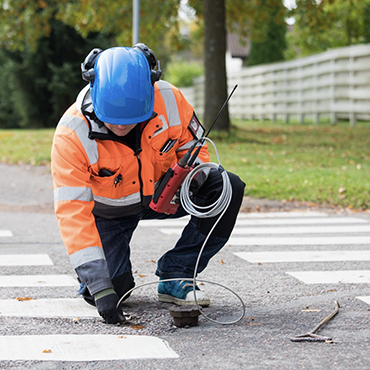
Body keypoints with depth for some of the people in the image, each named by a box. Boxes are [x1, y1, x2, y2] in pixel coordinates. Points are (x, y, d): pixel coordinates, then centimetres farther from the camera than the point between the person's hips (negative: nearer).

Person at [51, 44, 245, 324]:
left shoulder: (168, 99, -25)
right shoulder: (72, 135, -33)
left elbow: (194, 144, -4)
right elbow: (73, 213, -34)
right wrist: (99, 287, -40)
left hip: (162, 193, 3)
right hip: (110, 210, -2)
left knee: (228, 188, -19)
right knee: (111, 289, -19)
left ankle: (174, 278, -11)